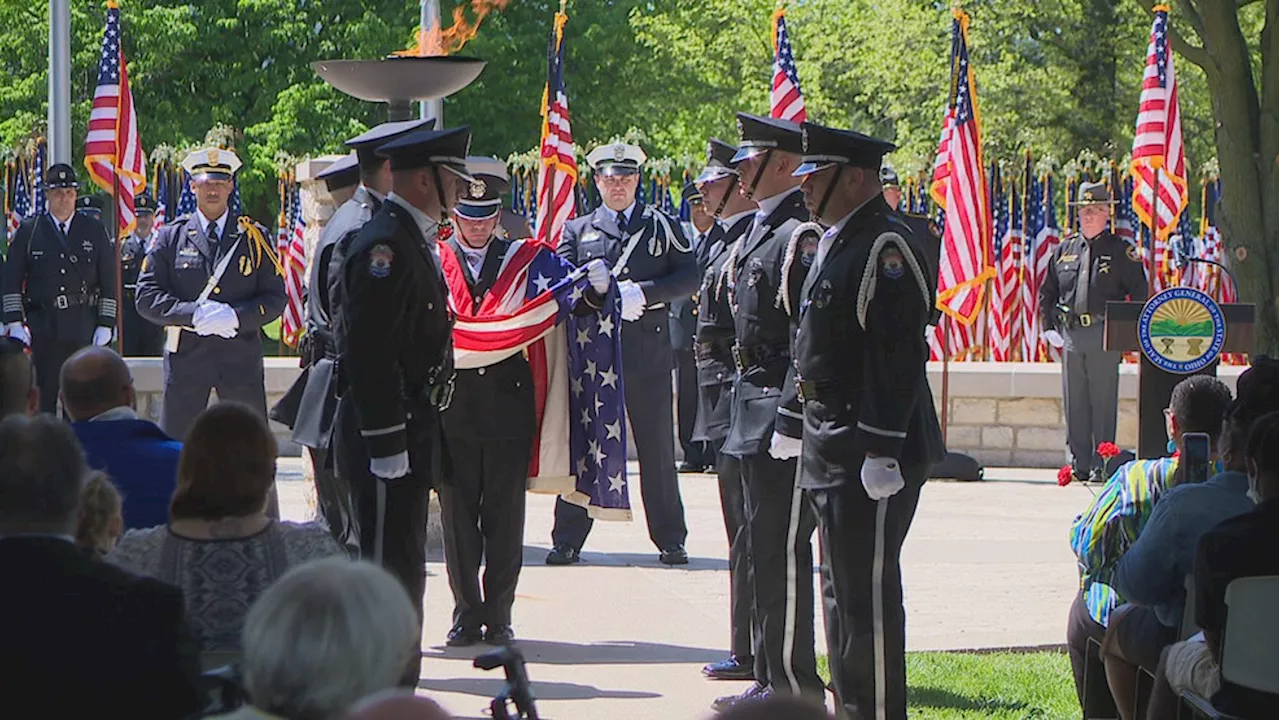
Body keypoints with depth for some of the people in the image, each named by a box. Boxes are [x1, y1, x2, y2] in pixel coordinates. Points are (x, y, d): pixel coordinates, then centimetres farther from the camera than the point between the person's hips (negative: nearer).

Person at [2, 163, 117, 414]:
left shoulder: (94, 231, 9)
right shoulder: (28, 231, 6)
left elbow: (109, 281, 9)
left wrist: (106, 325, 1)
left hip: (84, 330, 1)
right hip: (42, 329, -1)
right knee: (43, 400, -3)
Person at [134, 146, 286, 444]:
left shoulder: (253, 237, 7)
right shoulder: (172, 237, 7)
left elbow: (275, 297, 3)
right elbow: (147, 297, 1)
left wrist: (237, 316, -15)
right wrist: (193, 314, -15)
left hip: (241, 355, 0)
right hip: (186, 355, 0)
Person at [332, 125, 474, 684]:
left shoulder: (416, 240, 17)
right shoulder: (384, 244, -16)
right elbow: (367, 352, -23)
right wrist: (385, 443, -24)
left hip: (410, 428, 11)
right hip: (388, 432, -11)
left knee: (404, 566, 15)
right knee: (389, 566, -8)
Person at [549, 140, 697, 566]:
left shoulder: (662, 226, 11)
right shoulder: (577, 230, 14)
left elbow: (689, 277, 2)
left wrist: (643, 293, -13)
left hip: (648, 352, -1)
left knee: (657, 449, 3)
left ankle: (670, 540, 11)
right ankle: (568, 540, 6)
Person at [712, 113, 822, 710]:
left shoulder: (802, 236, -14)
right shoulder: (754, 234, 17)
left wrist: (792, 419, -22)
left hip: (785, 410, -10)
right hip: (753, 411, 10)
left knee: (783, 548, -7)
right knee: (763, 545, 14)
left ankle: (794, 685, -3)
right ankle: (770, 678, 21)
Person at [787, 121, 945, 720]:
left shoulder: (886, 246, -16)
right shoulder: (832, 243, 15)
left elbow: (898, 355, -22)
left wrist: (881, 450, -25)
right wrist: (792, 415, 22)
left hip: (871, 450, -10)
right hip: (830, 442, 10)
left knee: (868, 589, -7)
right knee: (841, 586, 16)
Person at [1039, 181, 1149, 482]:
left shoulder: (1121, 251, 1)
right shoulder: (1064, 250, 13)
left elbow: (1140, 294, 1)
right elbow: (1047, 293, 19)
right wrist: (1048, 328, 8)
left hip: (1105, 336, -4)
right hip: (1071, 334, 4)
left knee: (1103, 402, -4)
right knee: (1074, 403, 6)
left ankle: (1102, 465, 0)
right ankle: (1077, 464, 12)